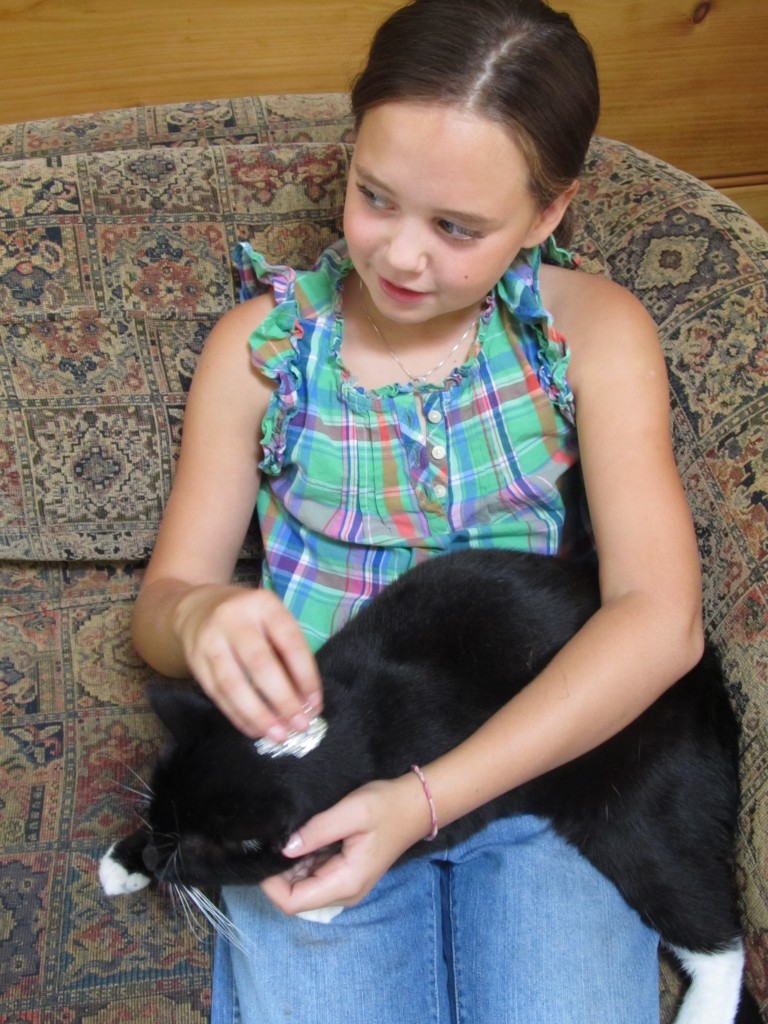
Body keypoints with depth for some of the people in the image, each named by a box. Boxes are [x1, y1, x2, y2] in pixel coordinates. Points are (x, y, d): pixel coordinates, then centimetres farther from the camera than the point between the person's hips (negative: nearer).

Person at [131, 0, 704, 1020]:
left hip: (540, 752, 0)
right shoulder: (262, 343, 0)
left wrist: (426, 800, -24)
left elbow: (661, 620, -14)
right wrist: (200, 619, -24)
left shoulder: (594, 331, -4)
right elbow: (159, 604, 4)